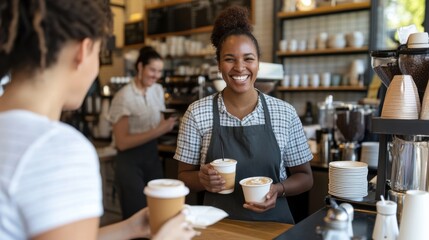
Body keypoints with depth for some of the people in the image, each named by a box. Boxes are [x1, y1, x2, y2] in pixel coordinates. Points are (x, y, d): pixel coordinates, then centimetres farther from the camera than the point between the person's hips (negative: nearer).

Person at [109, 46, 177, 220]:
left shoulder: (158, 90, 6)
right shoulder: (124, 96, -14)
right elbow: (122, 142, -18)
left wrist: (166, 125, -3)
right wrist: (158, 131, -22)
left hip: (152, 155, 6)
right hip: (130, 160, -6)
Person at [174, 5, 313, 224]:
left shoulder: (285, 113, -7)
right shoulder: (197, 113, -9)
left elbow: (304, 177, 1)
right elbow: (184, 175, -1)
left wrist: (278, 189, -18)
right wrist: (202, 180, -21)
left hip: (272, 223, 1)